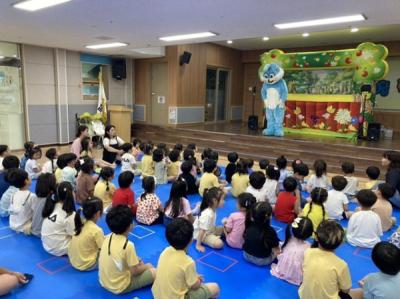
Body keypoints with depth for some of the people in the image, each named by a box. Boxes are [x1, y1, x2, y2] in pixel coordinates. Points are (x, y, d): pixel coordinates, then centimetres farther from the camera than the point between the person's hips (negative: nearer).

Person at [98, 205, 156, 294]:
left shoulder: (108, 237, -6)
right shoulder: (128, 245, -27)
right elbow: (134, 271, -17)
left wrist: (135, 260, 5)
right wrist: (146, 266, 1)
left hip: (104, 282, 7)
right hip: (120, 287, -7)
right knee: (154, 272, -1)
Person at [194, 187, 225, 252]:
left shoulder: (213, 210, -6)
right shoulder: (207, 214, -34)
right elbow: (202, 230, -31)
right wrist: (198, 245, -26)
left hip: (210, 230, 9)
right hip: (203, 234, -9)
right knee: (218, 244, -25)